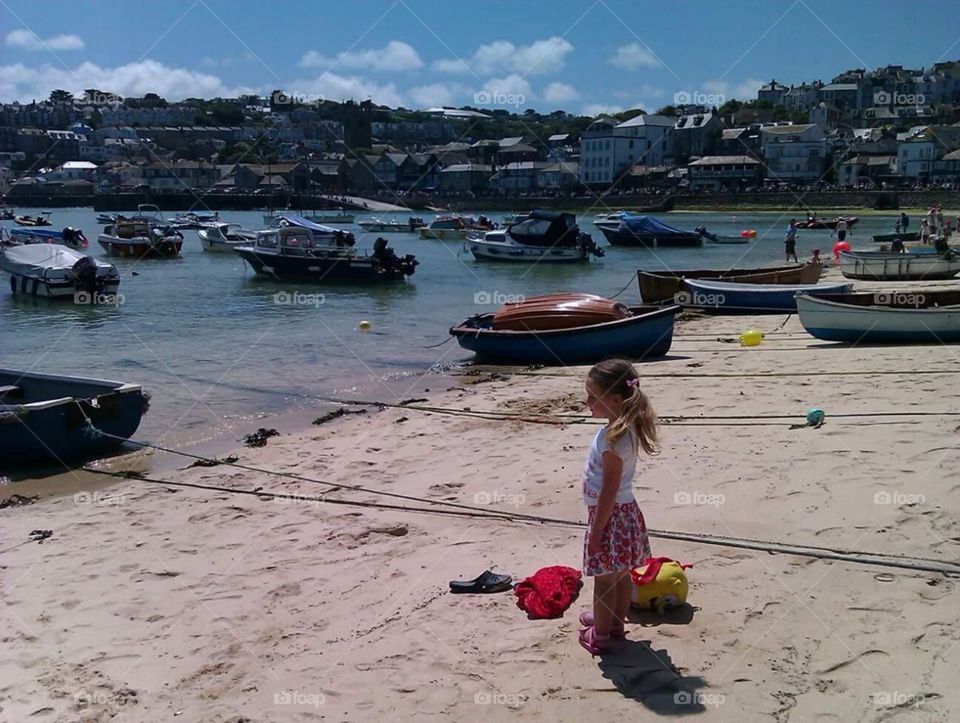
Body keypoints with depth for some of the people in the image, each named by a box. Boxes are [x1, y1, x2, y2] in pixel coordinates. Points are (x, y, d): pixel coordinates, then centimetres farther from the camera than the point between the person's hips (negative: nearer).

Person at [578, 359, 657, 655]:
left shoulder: (613, 439, -28)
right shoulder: (625, 429, 1)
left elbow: (609, 490, -24)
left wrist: (596, 530, -17)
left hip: (611, 516, -9)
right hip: (624, 512, 9)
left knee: (604, 578, 7)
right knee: (620, 573, 22)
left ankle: (600, 634, 21)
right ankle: (615, 620, 38)